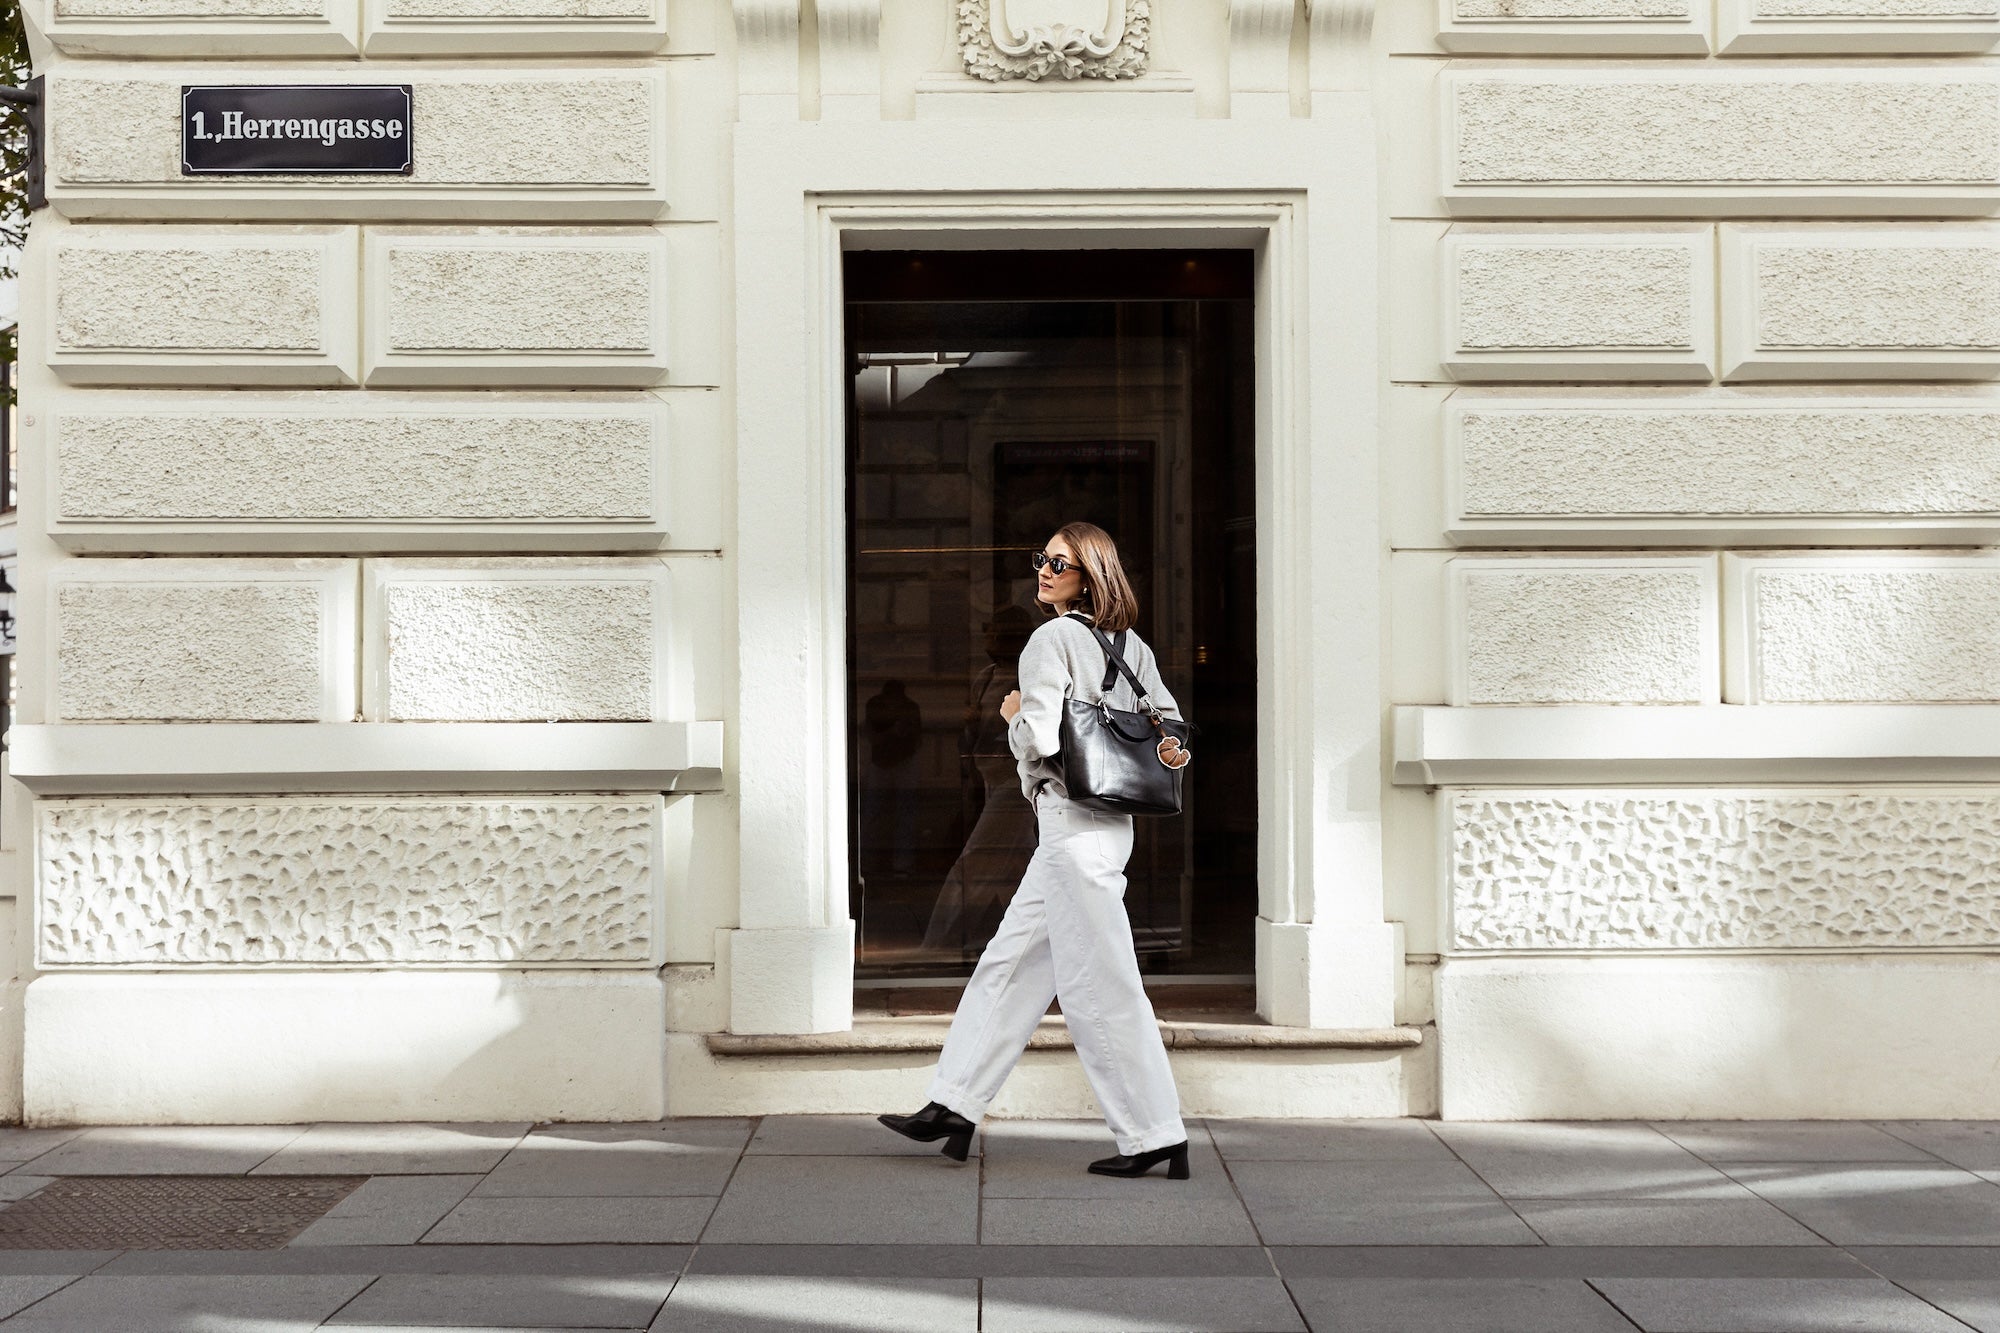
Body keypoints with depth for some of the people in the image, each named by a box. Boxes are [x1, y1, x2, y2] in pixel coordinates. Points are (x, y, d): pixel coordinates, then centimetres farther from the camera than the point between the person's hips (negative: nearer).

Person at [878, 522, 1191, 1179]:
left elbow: (1039, 738, -20)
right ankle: (955, 1107, 19)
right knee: (1010, 964, 14)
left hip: (1074, 824, -9)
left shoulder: (1051, 639, -12)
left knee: (1099, 984, -4)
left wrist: (1013, 714, 0)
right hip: (1106, 821, 9)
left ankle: (1155, 1136, 0)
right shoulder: (1131, 646, 12)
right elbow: (1169, 724, 12)